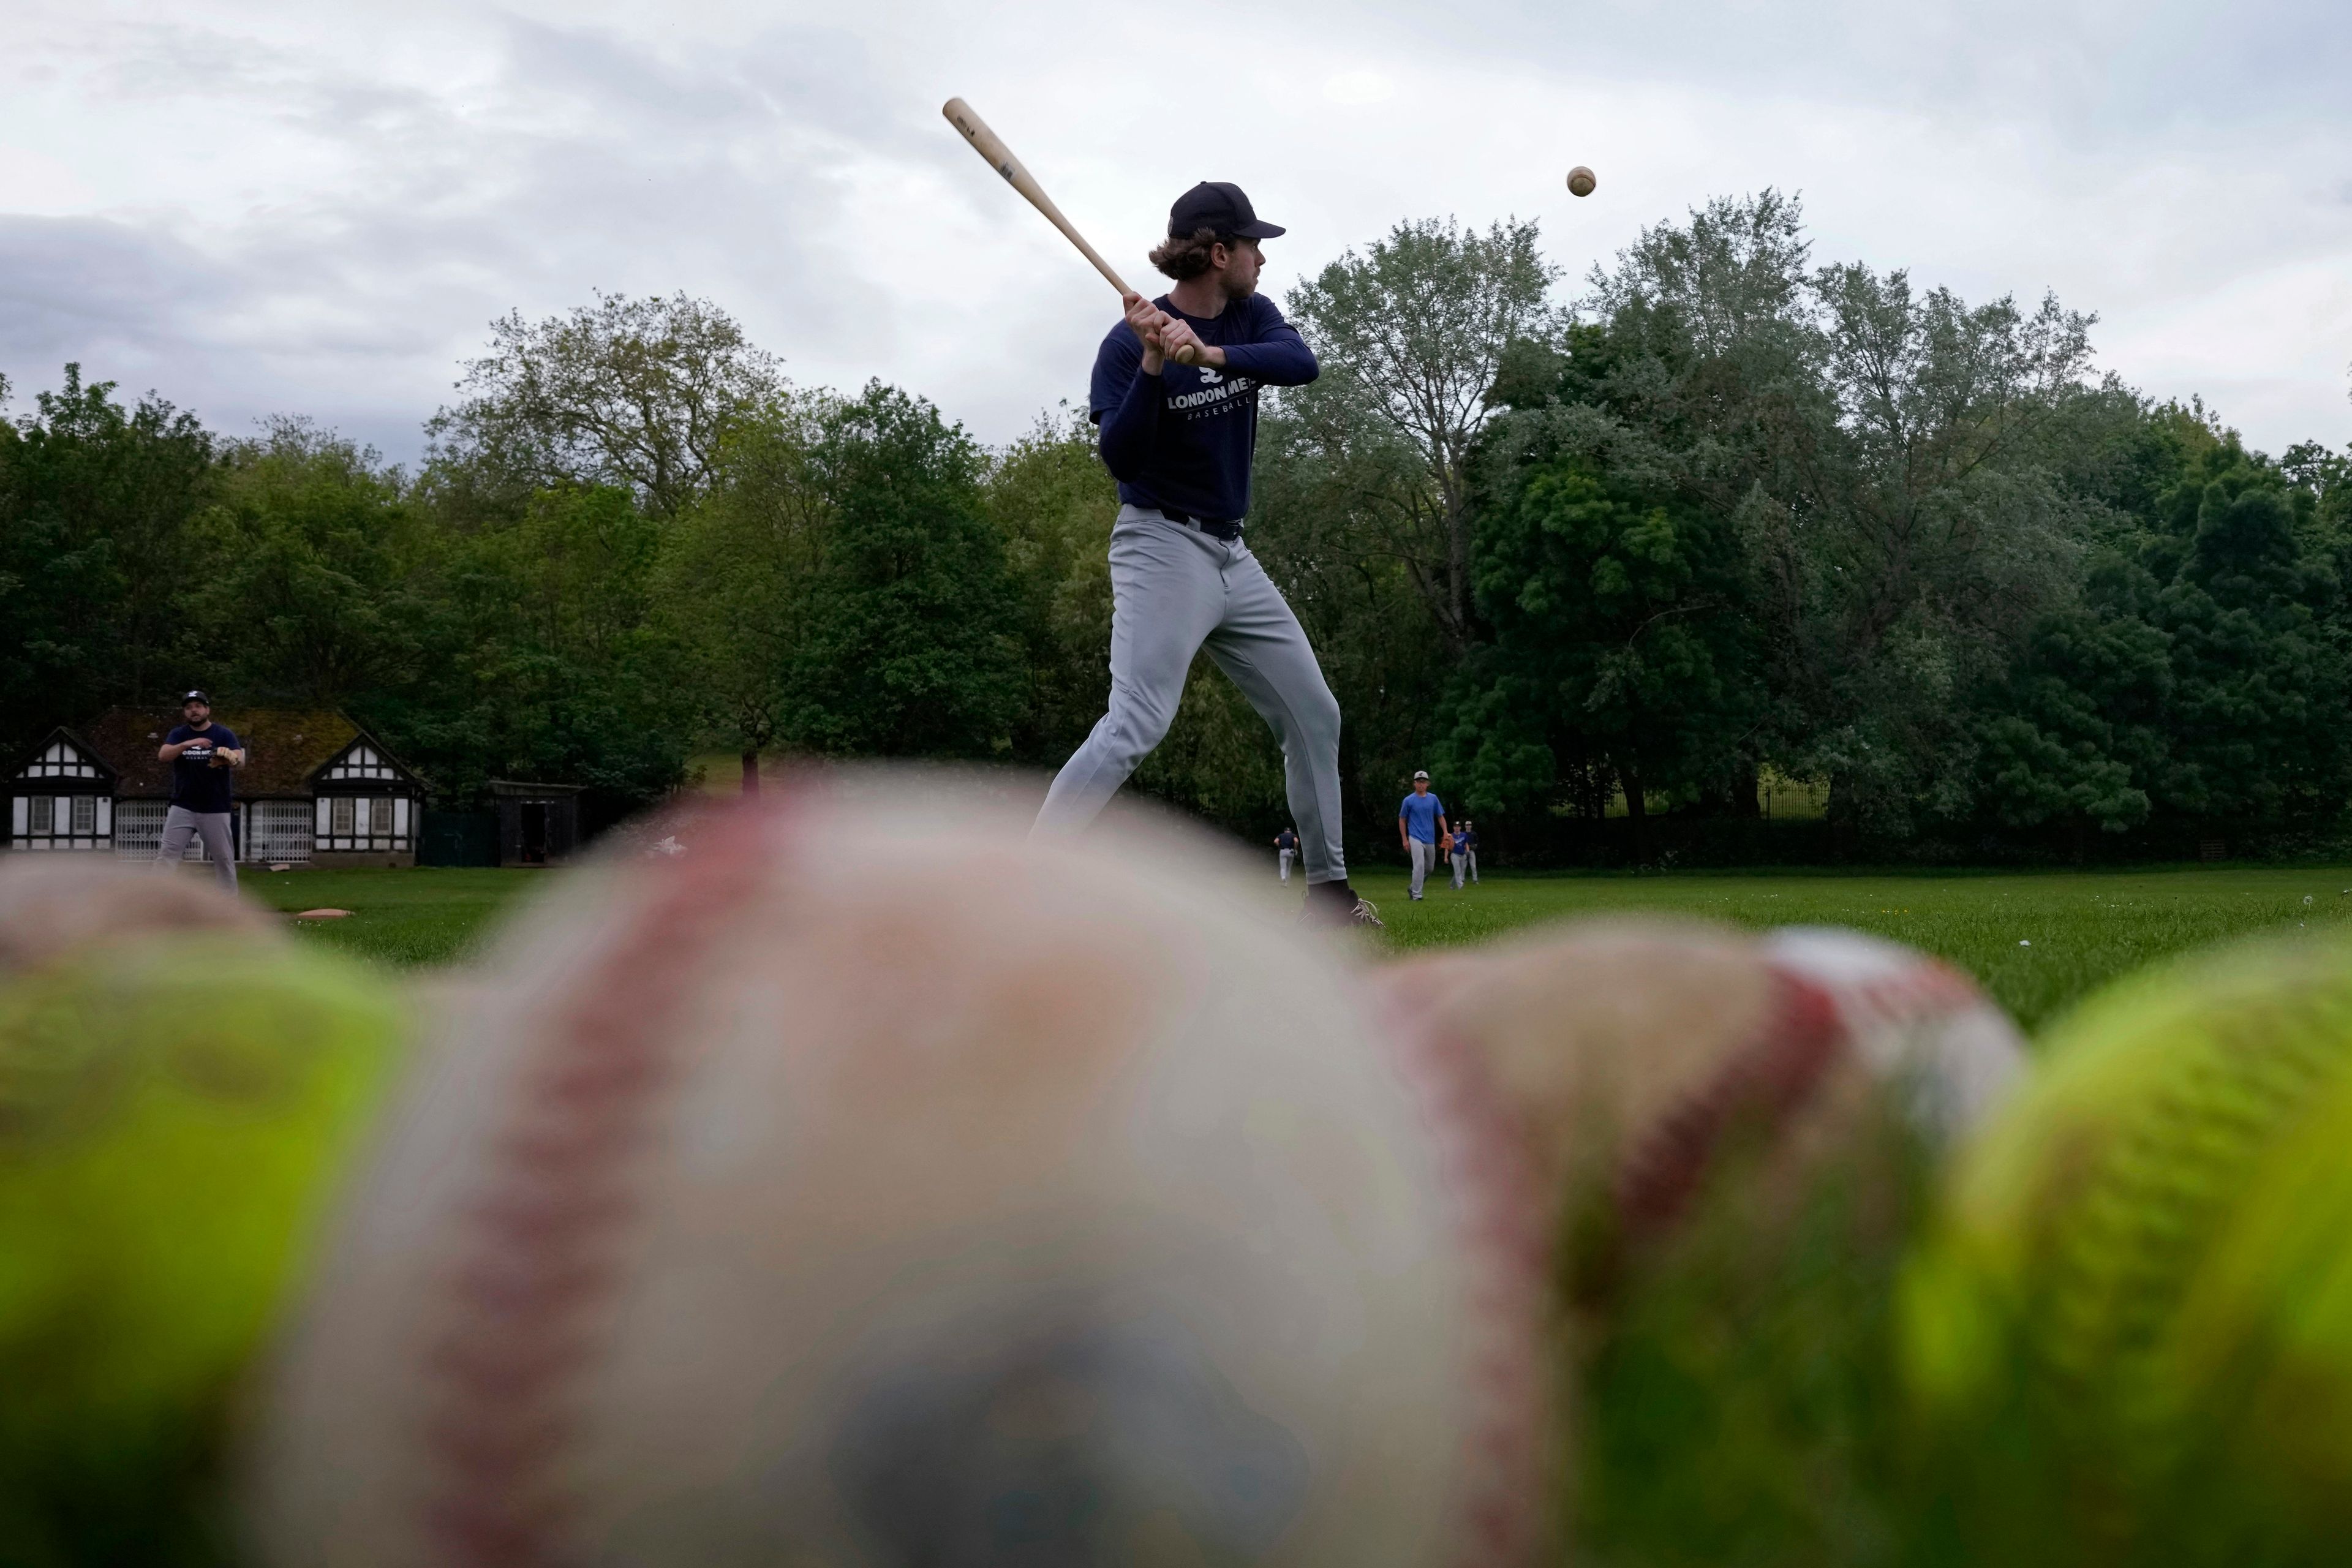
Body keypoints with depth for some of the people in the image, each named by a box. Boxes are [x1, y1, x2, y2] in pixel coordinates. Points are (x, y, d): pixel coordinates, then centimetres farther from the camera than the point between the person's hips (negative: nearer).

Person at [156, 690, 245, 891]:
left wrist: (232, 760, -41)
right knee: (166, 855, -8)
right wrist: (187, 744, -30)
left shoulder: (223, 734, -1)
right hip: (183, 808, 1)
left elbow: (240, 761, -16)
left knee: (224, 859, 3)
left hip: (215, 810, -1)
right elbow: (162, 755, -12)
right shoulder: (178, 734, 6)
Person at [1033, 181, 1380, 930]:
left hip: (1231, 553, 8)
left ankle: (1328, 888, 23)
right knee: (1135, 725, -23)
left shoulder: (1251, 317, 5)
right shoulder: (1129, 341, -13)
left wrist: (1210, 353, -31)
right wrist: (1153, 364, -31)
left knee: (1314, 714, 11)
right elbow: (1121, 459, -20)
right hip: (1161, 548, -8)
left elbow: (1302, 363, -16)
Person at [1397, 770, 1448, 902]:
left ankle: (1414, 888, 33)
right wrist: (1404, 840, -2)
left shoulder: (1433, 799, 8)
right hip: (1416, 839, -5)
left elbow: (1440, 817, 13)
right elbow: (1402, 820, 4)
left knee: (1429, 868, 13)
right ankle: (1416, 896, -15)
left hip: (1430, 839, 5)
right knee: (1419, 866, -17)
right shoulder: (1409, 801, -1)